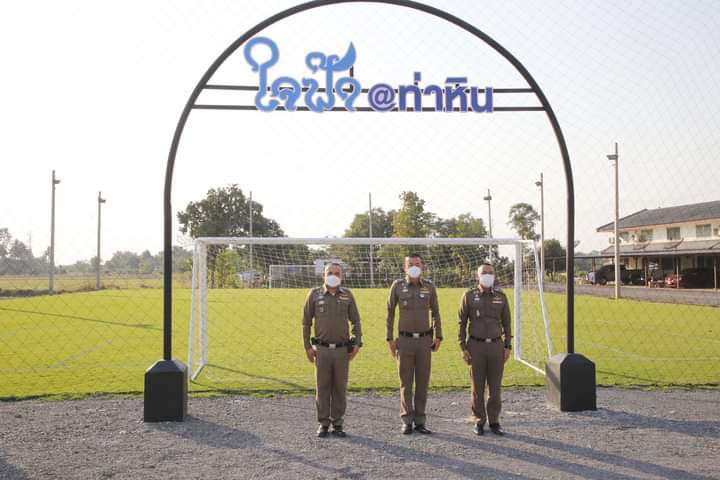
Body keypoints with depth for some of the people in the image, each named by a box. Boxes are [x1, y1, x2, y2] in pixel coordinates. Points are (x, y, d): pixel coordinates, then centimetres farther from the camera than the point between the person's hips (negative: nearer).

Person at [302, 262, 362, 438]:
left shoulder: (347, 295, 2)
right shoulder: (314, 294, -1)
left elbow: (355, 321, 8)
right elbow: (306, 322, 3)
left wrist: (357, 344, -2)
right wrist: (307, 346, -1)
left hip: (342, 350, 1)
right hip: (322, 350, -1)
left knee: (340, 387, 5)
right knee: (322, 387, 4)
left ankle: (337, 424, 14)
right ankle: (323, 424, 13)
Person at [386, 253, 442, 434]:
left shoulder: (429, 286, 3)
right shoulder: (397, 286, -1)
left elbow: (435, 312, 11)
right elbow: (390, 312, 5)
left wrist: (438, 336, 4)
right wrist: (390, 338, 1)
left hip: (424, 340, 1)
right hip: (405, 340, -1)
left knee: (423, 382, 4)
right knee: (406, 382, 3)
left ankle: (420, 421, 13)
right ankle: (407, 421, 12)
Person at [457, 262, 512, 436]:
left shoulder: (501, 297, 4)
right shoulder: (469, 296, -2)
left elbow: (506, 323, 8)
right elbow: (462, 323, -1)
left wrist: (508, 347, 1)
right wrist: (463, 348, -6)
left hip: (496, 346, 2)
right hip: (476, 346, -2)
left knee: (495, 386, 4)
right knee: (477, 386, 3)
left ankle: (494, 422, 14)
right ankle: (479, 422, 14)